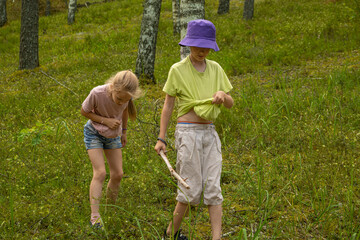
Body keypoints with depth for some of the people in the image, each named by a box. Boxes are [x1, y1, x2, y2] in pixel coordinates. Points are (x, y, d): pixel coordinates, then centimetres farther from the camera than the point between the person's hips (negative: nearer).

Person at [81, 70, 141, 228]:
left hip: (113, 135, 4)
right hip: (94, 133, -4)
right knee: (100, 173, -15)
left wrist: (123, 131, 12)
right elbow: (84, 111, -15)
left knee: (117, 174, 2)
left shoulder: (127, 96, -21)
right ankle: (94, 216, -13)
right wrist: (105, 121, -26)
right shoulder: (97, 93, -34)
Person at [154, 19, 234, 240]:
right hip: (188, 133, -4)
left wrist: (223, 95, -12)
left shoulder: (216, 69, 9)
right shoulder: (178, 70, -3)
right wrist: (161, 139, -3)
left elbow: (230, 104, 11)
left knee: (213, 188, -3)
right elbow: (168, 106, 0)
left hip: (210, 133, 4)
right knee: (191, 190, -3)